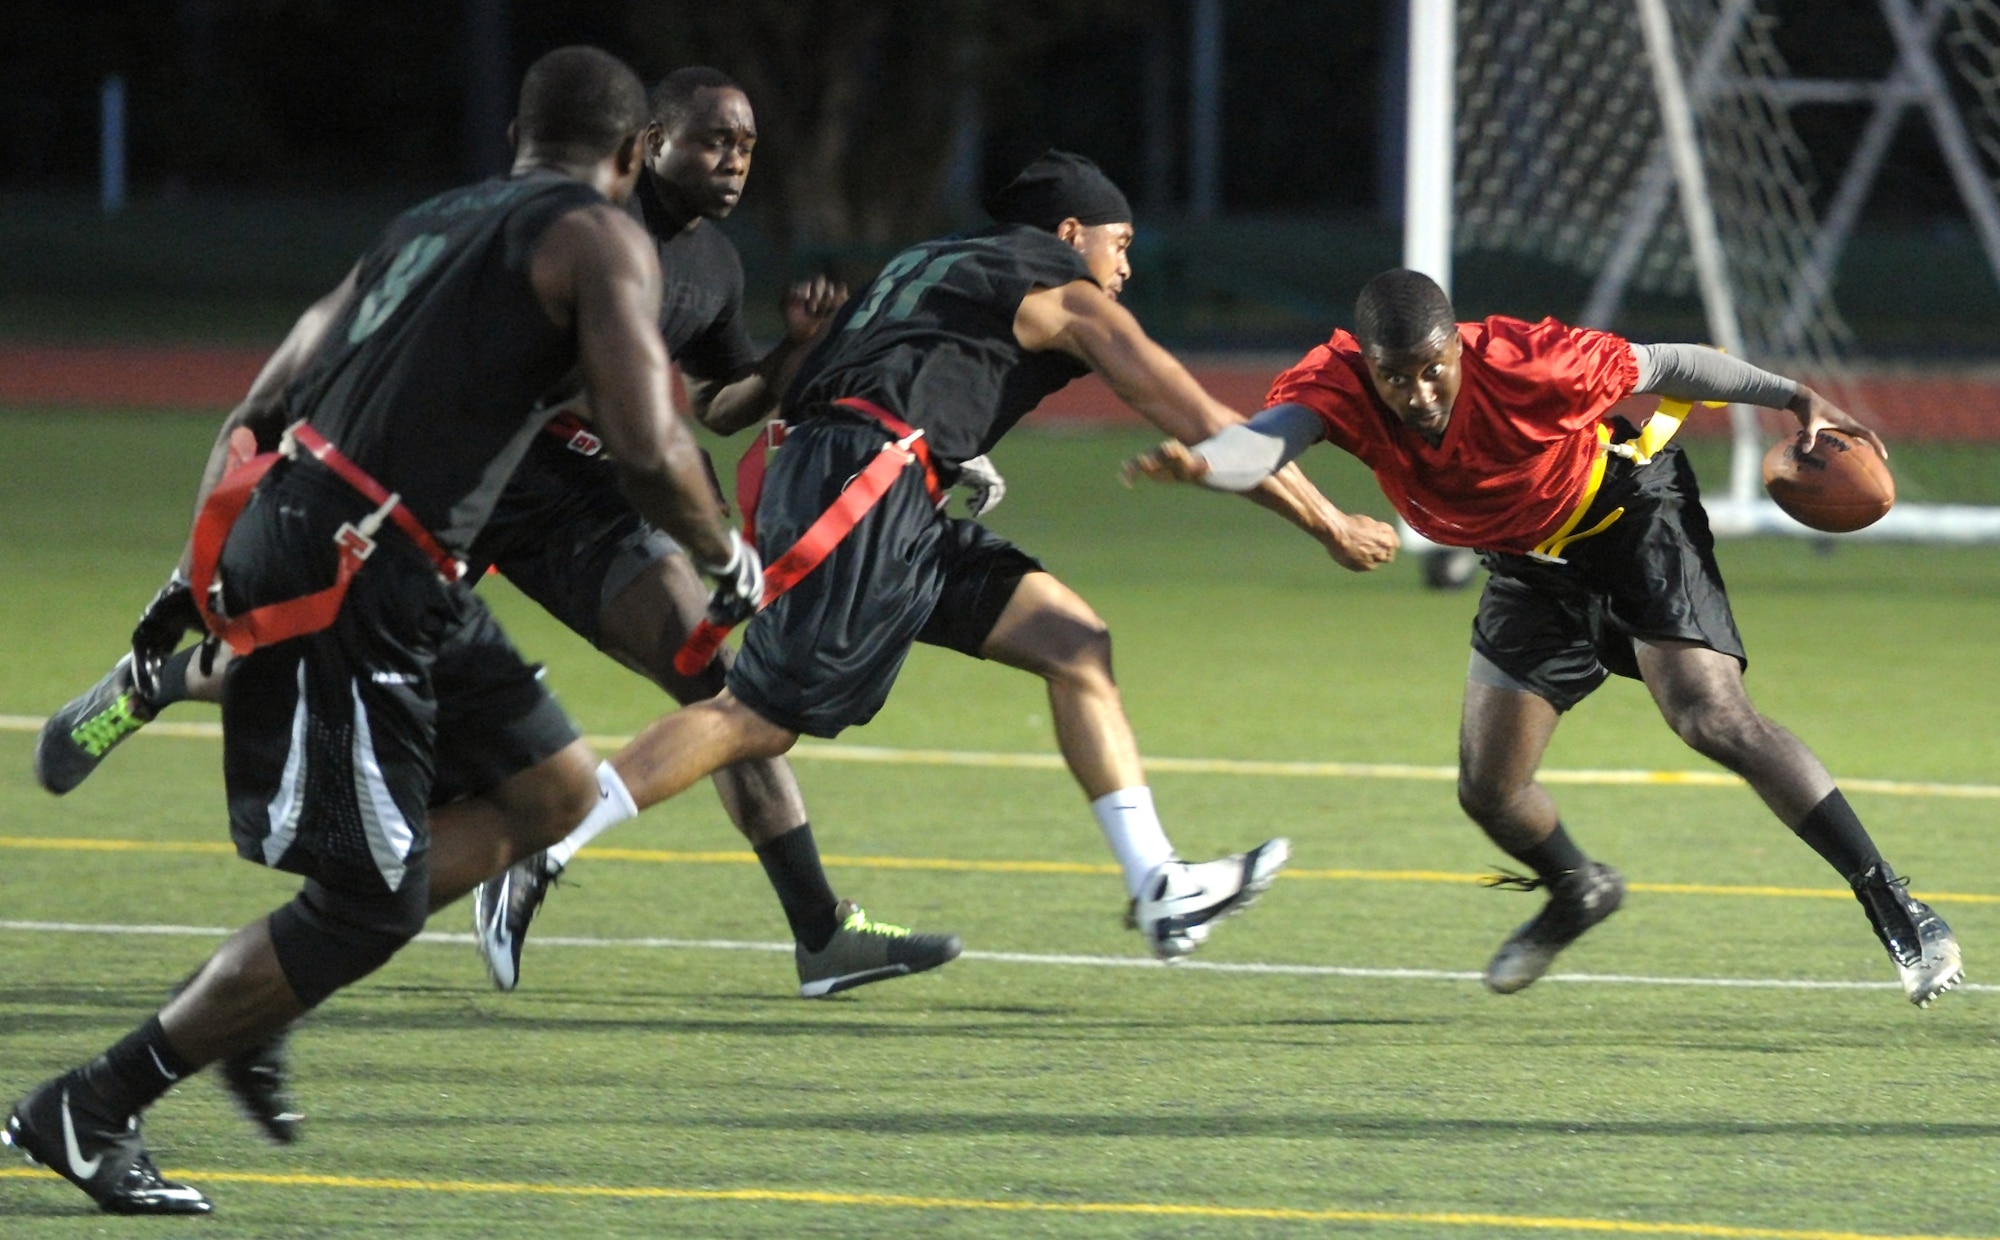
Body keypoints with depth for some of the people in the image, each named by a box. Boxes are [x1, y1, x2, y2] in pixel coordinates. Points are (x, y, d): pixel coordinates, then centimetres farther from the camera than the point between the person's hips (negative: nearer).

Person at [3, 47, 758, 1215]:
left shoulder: (430, 225, 21)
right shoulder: (602, 241, -3)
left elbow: (255, 414, 23)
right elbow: (650, 452, -15)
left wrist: (199, 572, 27)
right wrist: (729, 559, 3)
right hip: (351, 581, -9)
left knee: (552, 792, 15)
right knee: (372, 906, -3)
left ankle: (252, 996, 13)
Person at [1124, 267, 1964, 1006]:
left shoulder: (1525, 366, -34)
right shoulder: (1338, 383, -26)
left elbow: (1663, 366, -18)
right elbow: (1268, 438, -46)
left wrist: (1794, 399, -11)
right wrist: (1201, 464, -69)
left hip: (1634, 521, -5)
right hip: (1533, 568, 5)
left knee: (1713, 719, -21)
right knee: (1487, 789, 4)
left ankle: (1896, 914, -18)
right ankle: (1578, 894, 39)